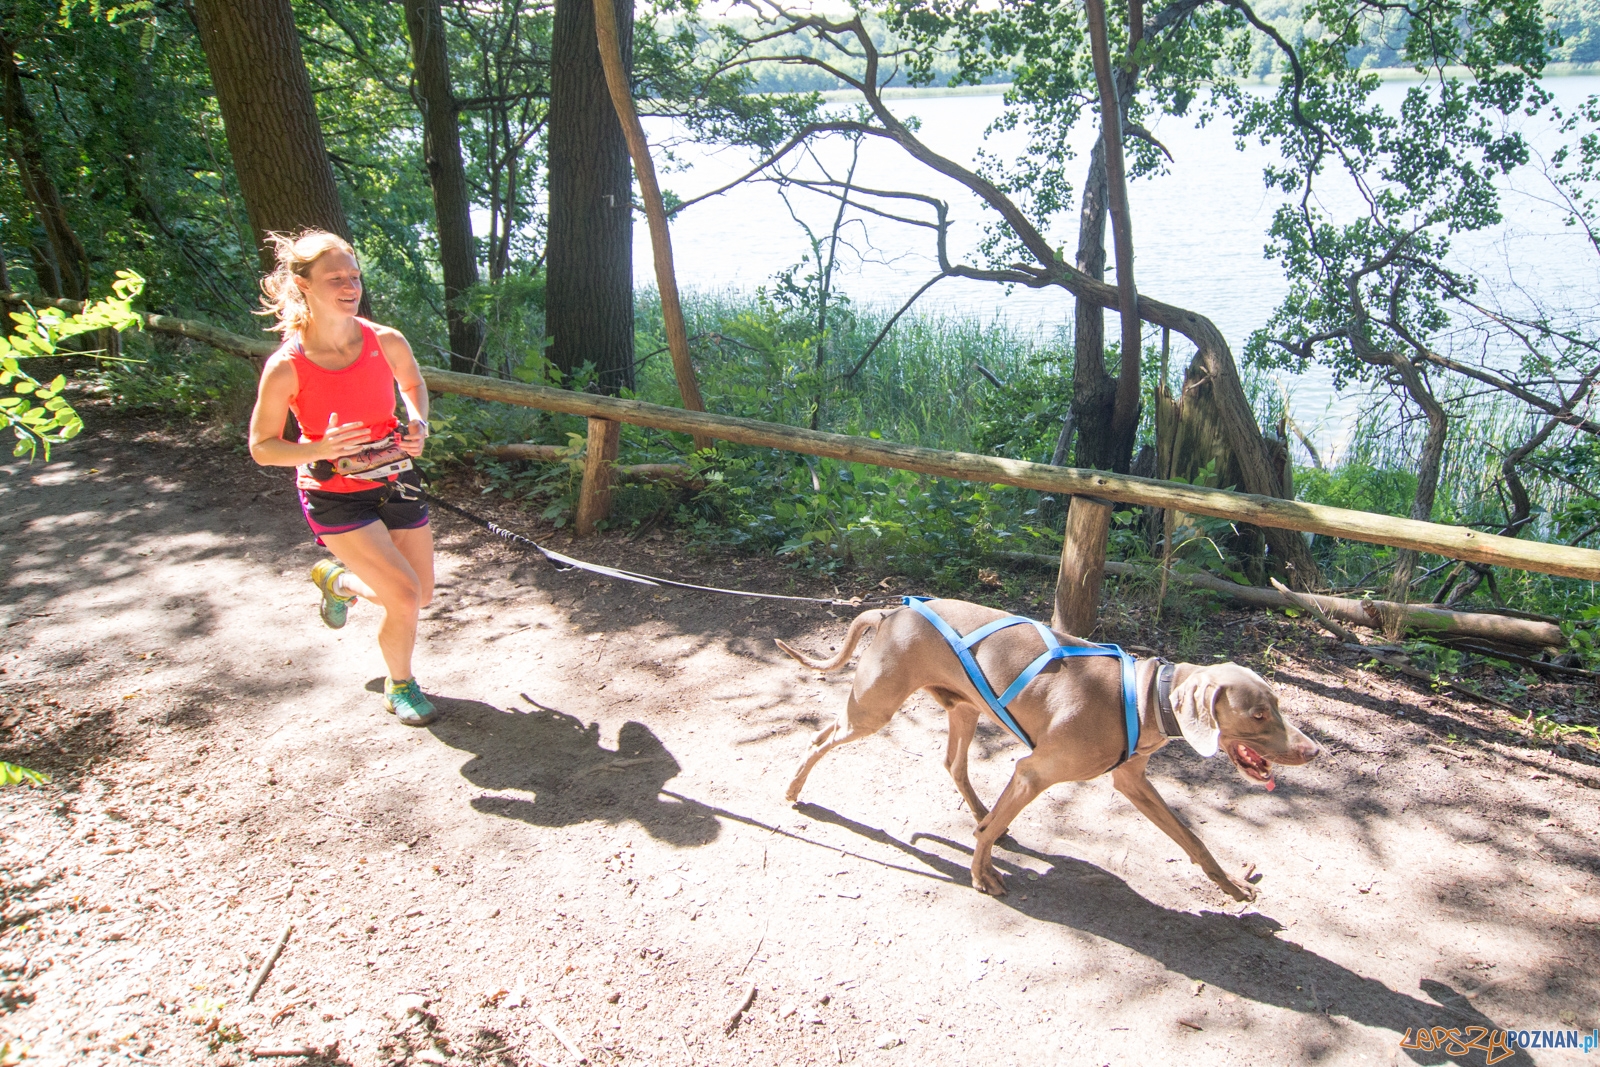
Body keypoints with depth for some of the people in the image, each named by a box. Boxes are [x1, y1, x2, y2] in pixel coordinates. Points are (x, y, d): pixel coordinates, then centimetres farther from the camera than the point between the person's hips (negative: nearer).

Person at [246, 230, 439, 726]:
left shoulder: (386, 342, -9)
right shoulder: (286, 367, -18)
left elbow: (412, 383, 14)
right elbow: (262, 447, -10)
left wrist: (418, 424, -6)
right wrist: (321, 449, -27)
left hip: (395, 480, 5)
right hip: (335, 496, -4)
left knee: (421, 593, 11)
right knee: (404, 596, -14)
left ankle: (338, 579, 42)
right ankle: (400, 685, 17)